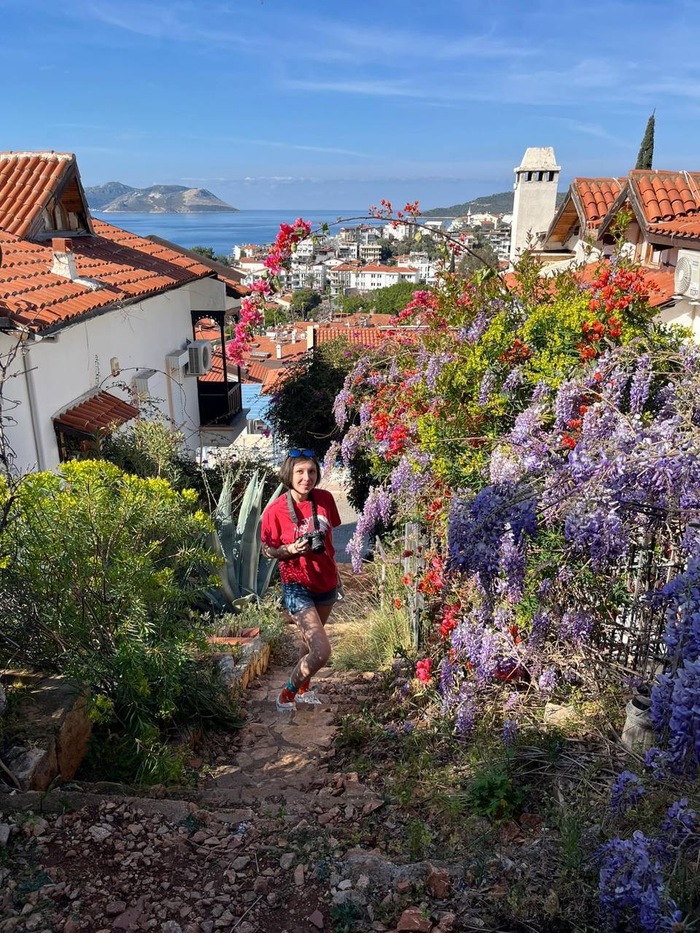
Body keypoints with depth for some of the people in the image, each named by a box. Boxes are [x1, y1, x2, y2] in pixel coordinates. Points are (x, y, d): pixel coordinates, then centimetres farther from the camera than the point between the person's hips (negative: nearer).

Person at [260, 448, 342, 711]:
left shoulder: (325, 499, -7)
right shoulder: (275, 510, -19)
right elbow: (267, 550, -7)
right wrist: (292, 549, -25)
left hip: (327, 583, 5)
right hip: (298, 587, -5)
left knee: (311, 641, 24)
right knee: (321, 651, -14)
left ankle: (303, 688, 48)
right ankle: (288, 693, 13)